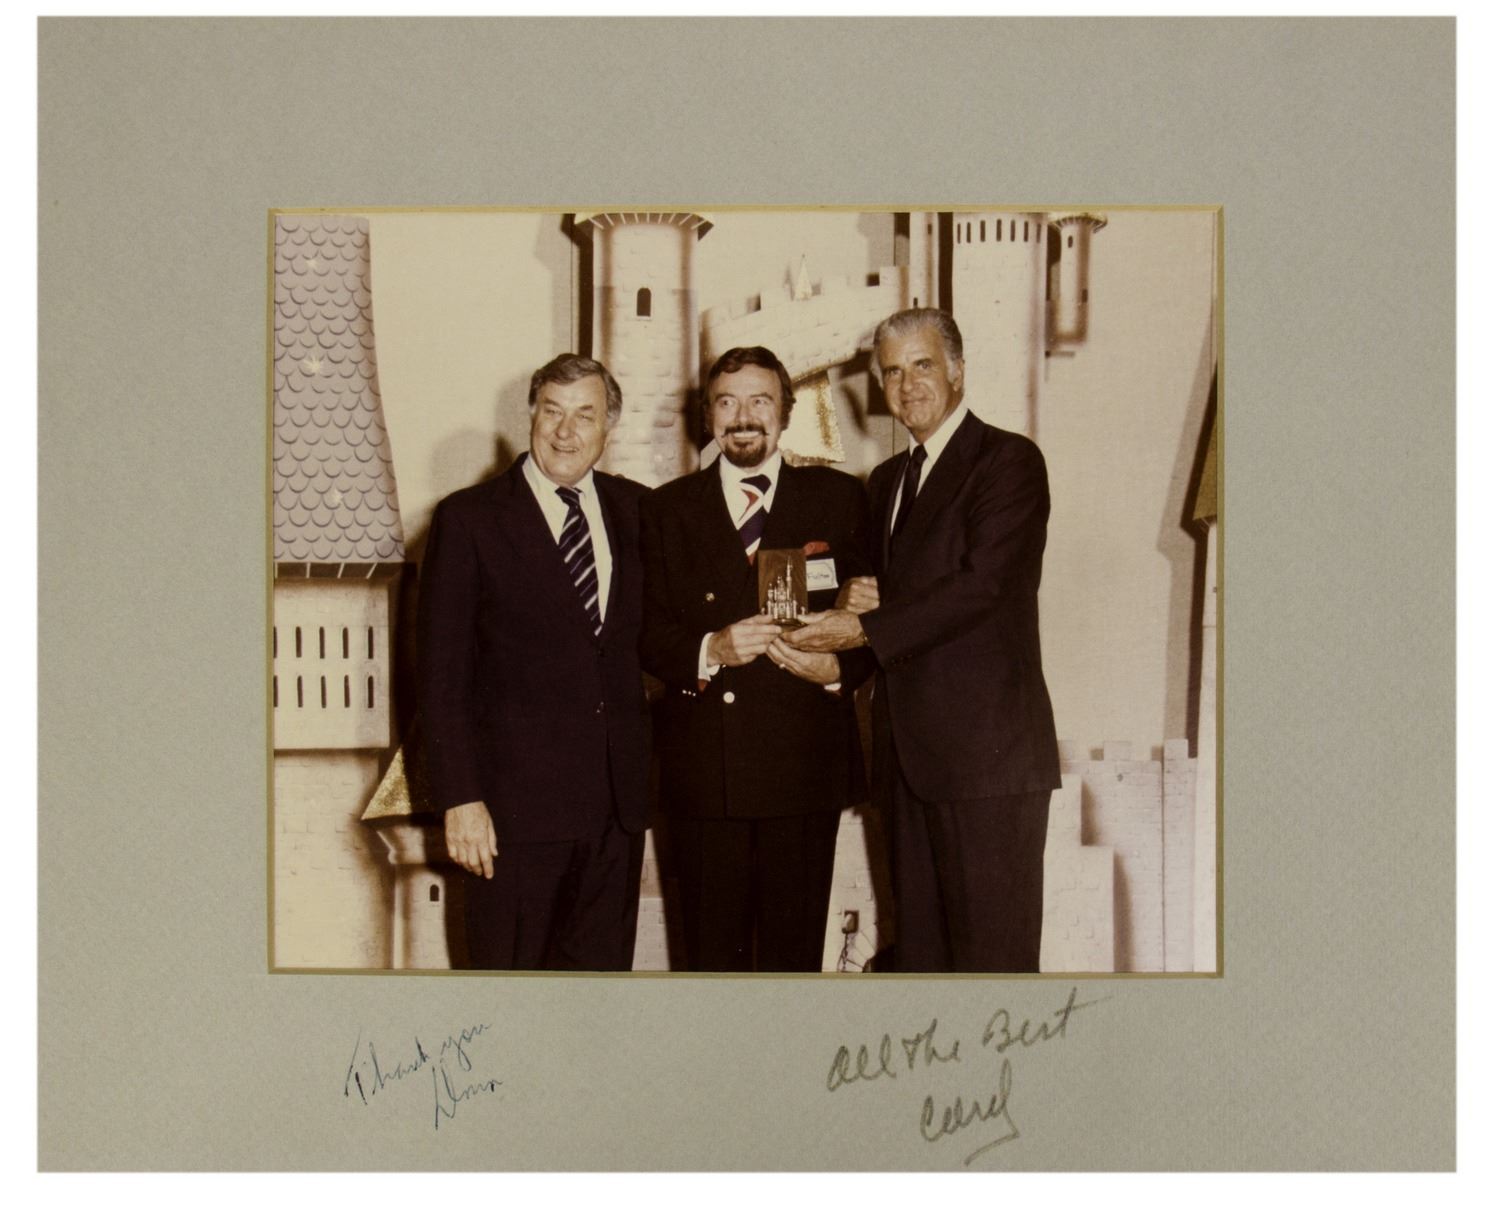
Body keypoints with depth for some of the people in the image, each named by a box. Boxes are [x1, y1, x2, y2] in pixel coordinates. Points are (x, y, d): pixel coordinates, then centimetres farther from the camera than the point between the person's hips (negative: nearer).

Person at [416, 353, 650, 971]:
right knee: (509, 966, 6)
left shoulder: (635, 509, 9)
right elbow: (441, 671, -5)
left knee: (604, 964, 11)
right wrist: (459, 797, -11)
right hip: (516, 800, -3)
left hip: (617, 801, 4)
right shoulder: (468, 518, -3)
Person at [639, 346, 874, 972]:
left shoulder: (839, 499, 9)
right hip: (702, 772, 1)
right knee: (712, 959, 8)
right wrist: (710, 650, -14)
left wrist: (839, 668, -13)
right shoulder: (666, 510, 11)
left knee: (794, 957, 4)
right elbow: (648, 635, 5)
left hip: (805, 765, -1)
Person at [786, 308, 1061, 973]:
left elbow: (983, 582, -16)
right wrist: (865, 599, 1)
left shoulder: (1009, 459, -4)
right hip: (909, 754, 8)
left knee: (992, 951, -4)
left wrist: (866, 629, -15)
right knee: (919, 948, 11)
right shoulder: (886, 480, 20)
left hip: (988, 750, -7)